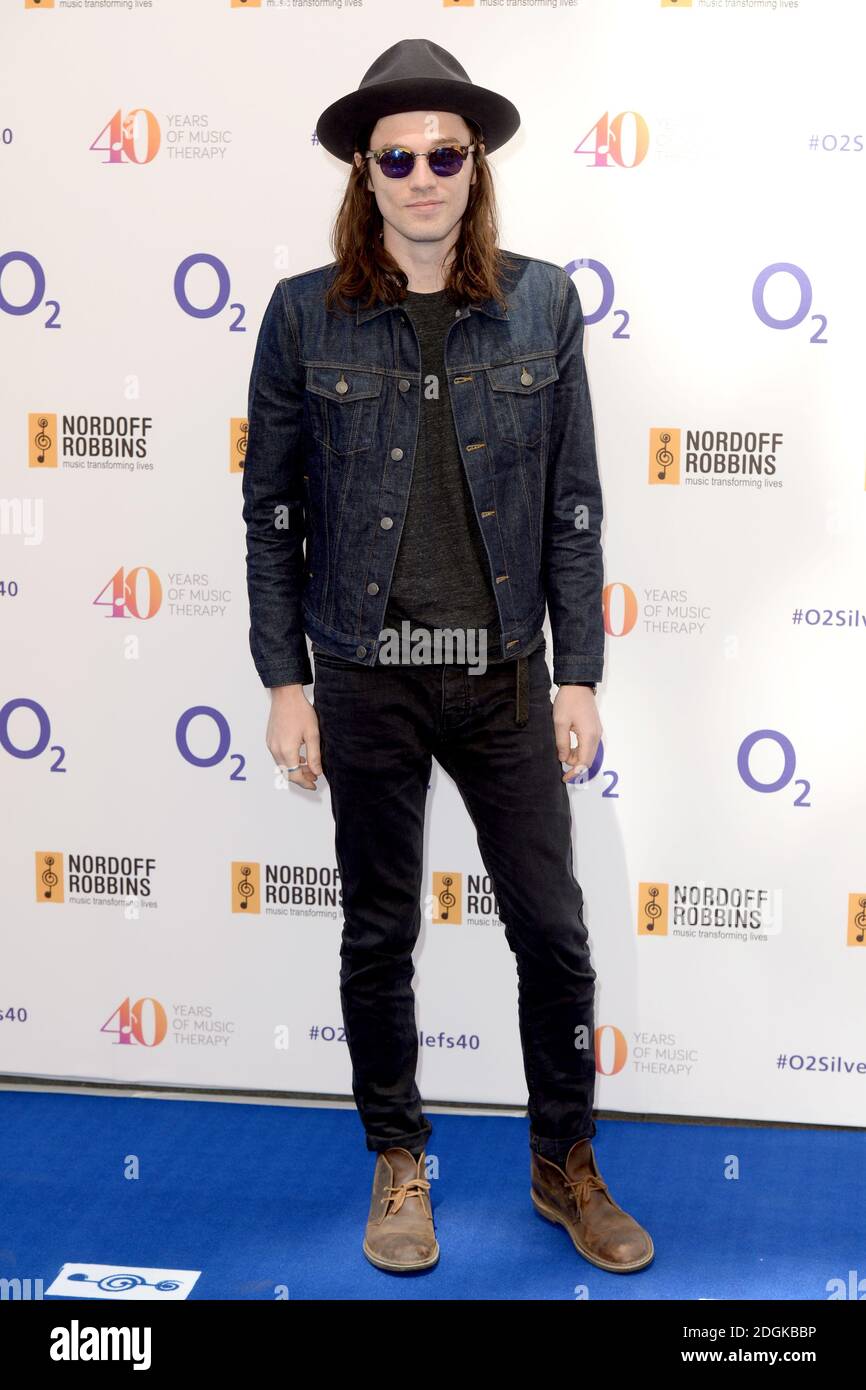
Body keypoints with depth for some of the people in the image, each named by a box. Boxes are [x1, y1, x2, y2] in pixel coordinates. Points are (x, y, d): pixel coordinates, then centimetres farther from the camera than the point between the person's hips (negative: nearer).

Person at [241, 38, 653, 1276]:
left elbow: (571, 500, 1)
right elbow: (272, 508, 1)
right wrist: (284, 683, -2)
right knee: (378, 938, 12)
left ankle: (566, 1166, 29)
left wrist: (579, 674, 0)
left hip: (507, 675, 1)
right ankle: (398, 1163, 33)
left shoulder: (542, 301, -2)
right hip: (367, 682, 0)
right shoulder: (305, 315, -4)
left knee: (554, 932, 8)